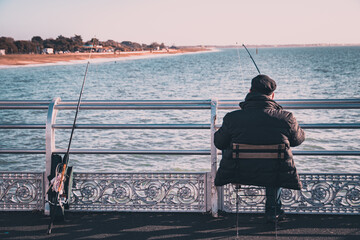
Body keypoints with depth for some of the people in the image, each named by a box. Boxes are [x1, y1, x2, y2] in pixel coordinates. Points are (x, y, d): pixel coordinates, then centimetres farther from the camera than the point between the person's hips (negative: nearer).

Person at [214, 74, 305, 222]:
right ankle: (273, 209, 41)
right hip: (274, 177, 1)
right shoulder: (286, 118, -13)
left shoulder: (232, 118, -13)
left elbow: (219, 143, 4)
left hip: (240, 175, 0)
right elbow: (298, 139, 8)